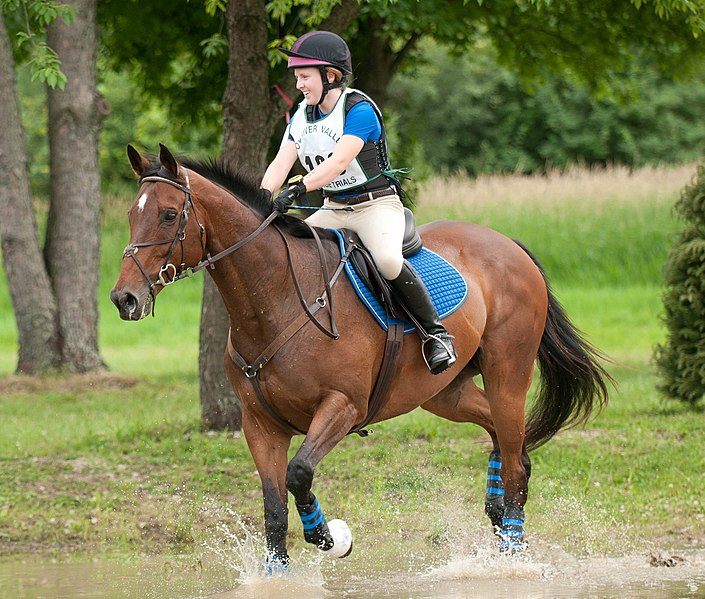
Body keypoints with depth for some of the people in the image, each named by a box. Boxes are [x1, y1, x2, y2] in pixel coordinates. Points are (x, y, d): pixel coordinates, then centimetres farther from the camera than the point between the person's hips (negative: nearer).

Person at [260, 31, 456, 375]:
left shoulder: (358, 110, -16)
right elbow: (281, 163, -4)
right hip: (334, 209, 8)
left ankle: (436, 332, -21)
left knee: (388, 260, -35)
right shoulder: (302, 115, 7)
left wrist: (298, 188, -44)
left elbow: (338, 162, -30)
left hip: (377, 204, -8)